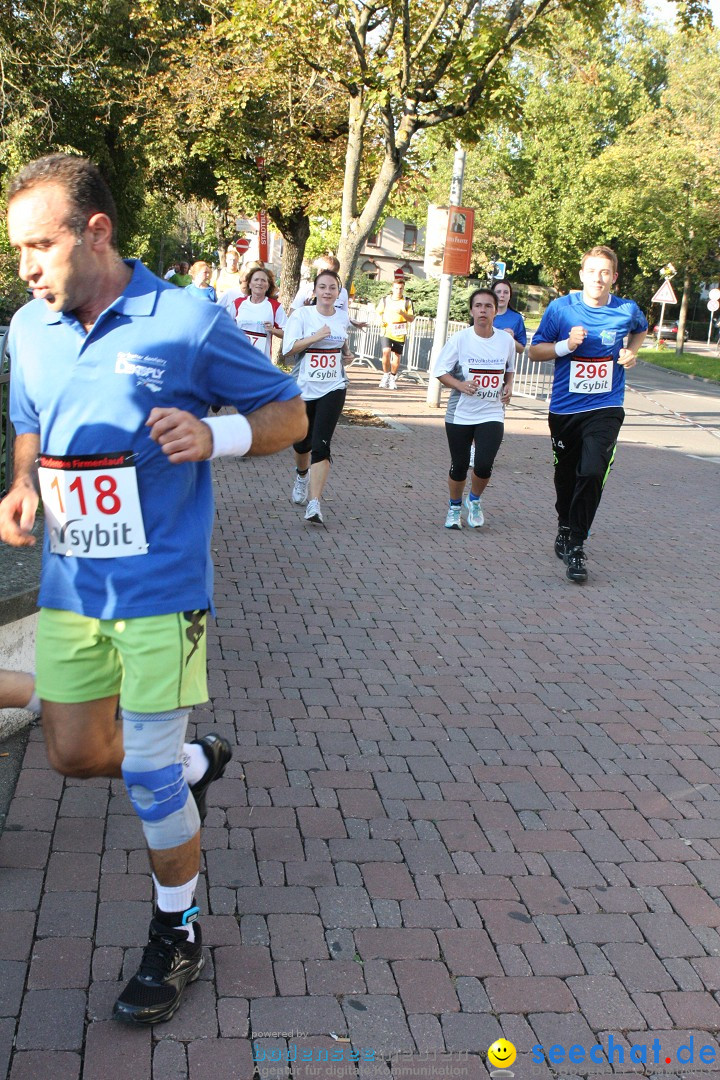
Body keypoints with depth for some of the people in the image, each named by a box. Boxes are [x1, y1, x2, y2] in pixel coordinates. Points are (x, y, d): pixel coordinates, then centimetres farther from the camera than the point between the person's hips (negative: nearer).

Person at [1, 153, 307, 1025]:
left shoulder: (188, 323, -12)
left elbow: (289, 413, -3)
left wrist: (215, 436, -23)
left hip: (160, 590, -5)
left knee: (149, 777, 1)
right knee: (74, 754, 14)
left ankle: (178, 932, 26)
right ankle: (198, 761, 44)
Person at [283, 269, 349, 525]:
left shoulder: (342, 317, 6)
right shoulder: (301, 315, -5)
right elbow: (289, 349, -16)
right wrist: (317, 336, -20)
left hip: (333, 389, 0)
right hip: (303, 389, 0)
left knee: (321, 445, -14)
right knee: (302, 443, 15)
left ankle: (314, 504, -18)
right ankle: (302, 475, 51)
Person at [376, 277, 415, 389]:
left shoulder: (407, 302, 2)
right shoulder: (385, 300, 4)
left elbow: (412, 319, 0)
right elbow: (378, 312, 16)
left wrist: (402, 313, -18)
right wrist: (381, 320, -6)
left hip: (400, 334, 1)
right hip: (387, 332, -1)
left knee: (397, 358, 5)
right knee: (386, 351, -22)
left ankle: (393, 378, 26)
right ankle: (386, 375, -4)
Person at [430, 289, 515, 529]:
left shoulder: (506, 341, 1)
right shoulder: (460, 339, -7)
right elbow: (440, 371, -4)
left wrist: (508, 386, -1)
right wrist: (461, 385, -20)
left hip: (492, 414, 1)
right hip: (460, 414, -1)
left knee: (484, 465, -12)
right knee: (459, 466, 6)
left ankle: (474, 501, 19)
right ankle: (454, 508, 32)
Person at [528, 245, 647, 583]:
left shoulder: (627, 310, -1)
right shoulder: (560, 308, -5)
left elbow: (641, 329, 23)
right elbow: (535, 351, 1)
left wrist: (631, 352, 3)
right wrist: (566, 345, -17)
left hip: (605, 408, -1)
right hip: (565, 407, 1)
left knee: (592, 473, -17)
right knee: (566, 475, 14)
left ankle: (576, 545, -8)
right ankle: (565, 527, 42)